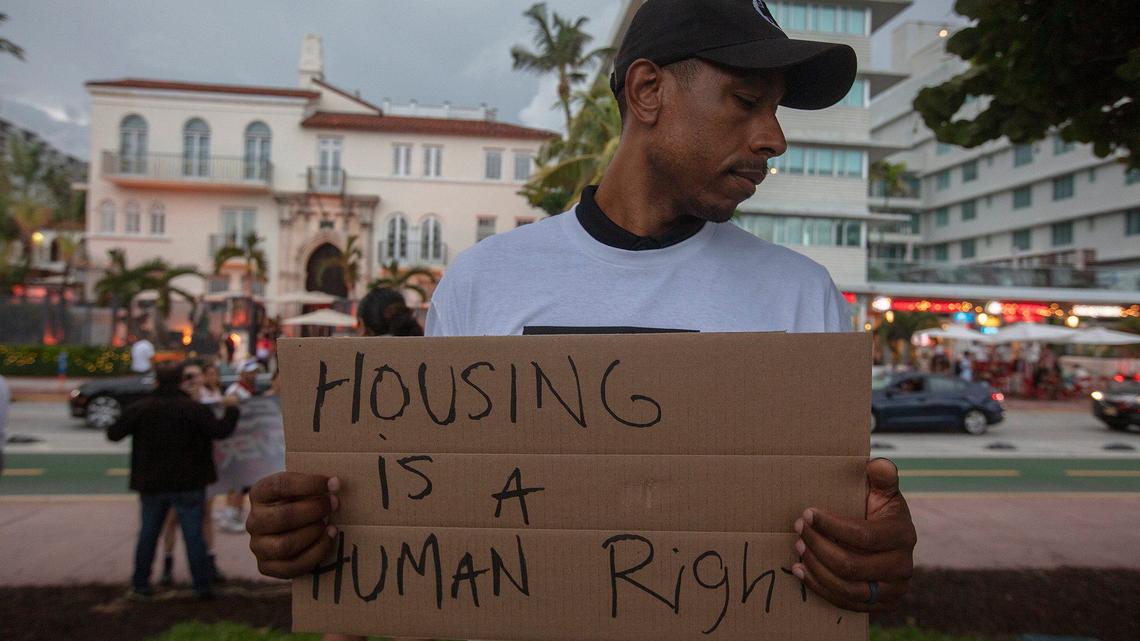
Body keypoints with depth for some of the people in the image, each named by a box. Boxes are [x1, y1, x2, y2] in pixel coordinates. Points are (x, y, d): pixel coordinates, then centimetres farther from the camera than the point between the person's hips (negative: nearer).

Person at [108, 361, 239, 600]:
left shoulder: (139, 409, -1)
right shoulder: (193, 408, -10)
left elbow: (114, 434, 3)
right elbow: (220, 430, -17)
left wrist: (113, 426, 26)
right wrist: (232, 410, -1)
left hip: (151, 484, 3)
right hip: (188, 484, -3)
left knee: (148, 534, 16)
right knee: (194, 534, 2)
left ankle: (140, 585, 20)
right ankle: (202, 587, 5)